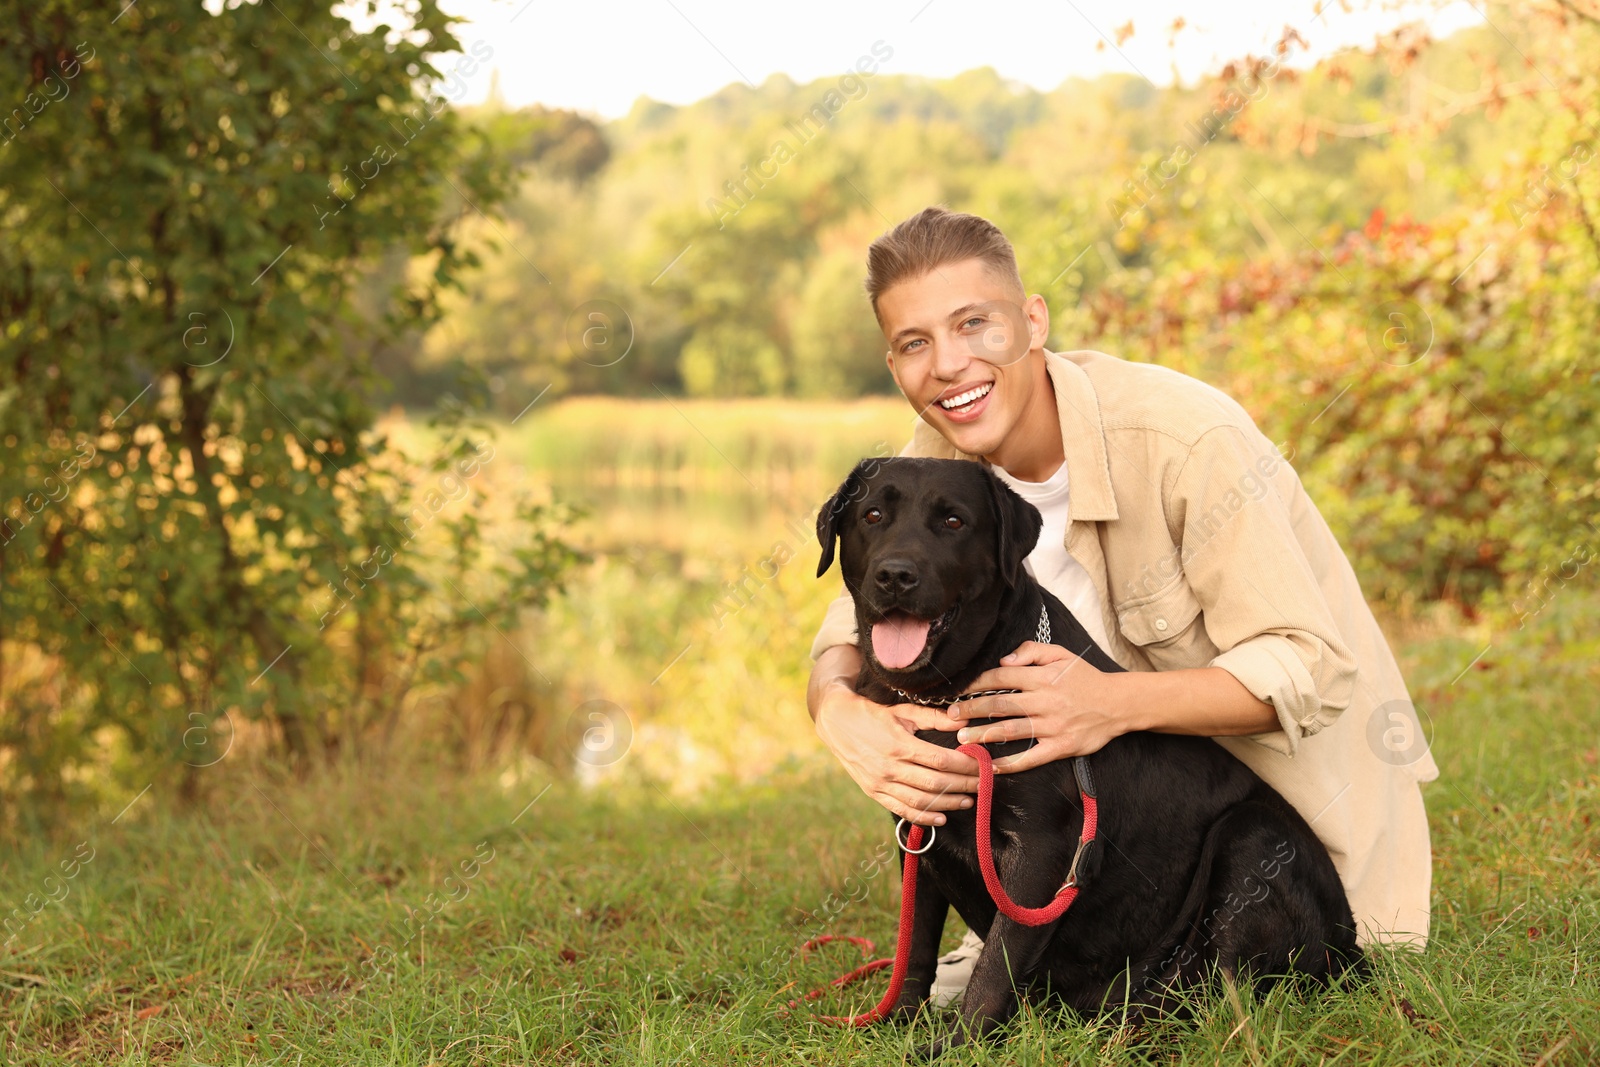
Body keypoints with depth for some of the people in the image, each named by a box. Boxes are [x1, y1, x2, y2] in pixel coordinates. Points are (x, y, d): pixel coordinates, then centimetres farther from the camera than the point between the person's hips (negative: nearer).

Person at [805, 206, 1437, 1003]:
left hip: (1299, 758, -4)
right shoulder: (935, 460, -11)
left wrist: (1114, 704, -46)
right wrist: (841, 717, -35)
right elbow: (852, 633, -9)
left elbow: (1309, 671, -30)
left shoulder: (1189, 439, -30)